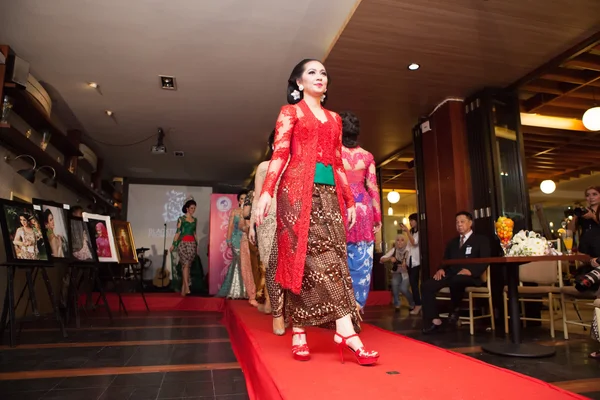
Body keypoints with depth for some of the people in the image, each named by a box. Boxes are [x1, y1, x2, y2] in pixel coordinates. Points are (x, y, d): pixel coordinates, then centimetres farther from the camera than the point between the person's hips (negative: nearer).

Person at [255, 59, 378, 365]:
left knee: (333, 255, -4)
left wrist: (350, 201, 16)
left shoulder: (334, 119, 23)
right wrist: (266, 192, -17)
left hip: (329, 194, 5)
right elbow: (279, 154, -4)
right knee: (302, 258, -8)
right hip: (299, 191, -4)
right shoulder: (291, 112, 9)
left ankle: (344, 332, -3)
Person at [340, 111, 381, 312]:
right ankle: (356, 304, 9)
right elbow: (373, 187, 6)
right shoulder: (367, 156, 8)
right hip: (363, 207, 2)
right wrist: (378, 216, 10)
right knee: (361, 258, 5)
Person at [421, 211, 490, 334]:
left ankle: (455, 309, -13)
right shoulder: (452, 242, 26)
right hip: (451, 275, 5)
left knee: (456, 281, -41)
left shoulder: (481, 240, 9)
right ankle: (435, 321, -20)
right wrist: (441, 269, -4)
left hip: (470, 276, -5)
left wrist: (470, 270, -23)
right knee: (427, 286, -21)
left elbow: (484, 262, -5)